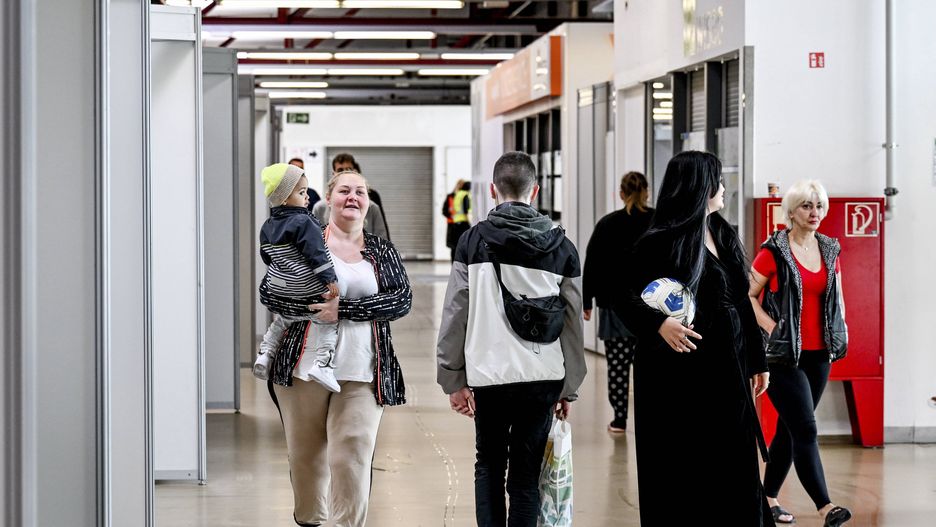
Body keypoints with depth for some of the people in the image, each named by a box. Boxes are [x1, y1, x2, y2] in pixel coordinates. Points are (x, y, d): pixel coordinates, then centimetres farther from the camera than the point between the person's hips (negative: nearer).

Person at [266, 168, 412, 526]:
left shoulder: (382, 252, 11)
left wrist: (344, 309, -13)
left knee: (352, 460, -10)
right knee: (306, 455, 8)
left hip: (361, 375, 0)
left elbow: (403, 299, -4)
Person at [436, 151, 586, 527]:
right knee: (526, 475, 8)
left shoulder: (473, 241, -2)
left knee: (489, 466, 17)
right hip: (543, 378, 1)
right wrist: (569, 387, 12)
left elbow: (455, 313, -3)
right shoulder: (561, 247, 2)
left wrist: (453, 378, 2)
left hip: (488, 373, -1)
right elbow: (573, 323, 5)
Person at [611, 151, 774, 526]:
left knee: (735, 470, 6)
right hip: (679, 373, -6)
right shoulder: (660, 242, -9)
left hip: (726, 372, 6)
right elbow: (624, 297, -13)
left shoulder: (725, 237, 12)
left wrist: (757, 360, 16)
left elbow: (741, 302, 16)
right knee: (682, 474, 0)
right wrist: (659, 324, -30)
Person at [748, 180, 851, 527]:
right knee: (805, 429, -12)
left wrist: (840, 332, 7)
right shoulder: (774, 251, -7)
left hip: (819, 355, 6)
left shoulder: (830, 251, 11)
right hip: (784, 355, -6)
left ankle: (769, 497, 23)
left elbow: (837, 300, 22)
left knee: (790, 428, 12)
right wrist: (773, 328, -15)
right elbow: (748, 296, -6)